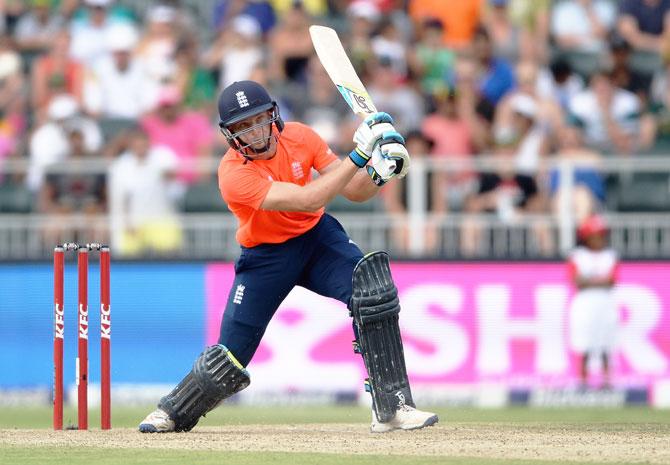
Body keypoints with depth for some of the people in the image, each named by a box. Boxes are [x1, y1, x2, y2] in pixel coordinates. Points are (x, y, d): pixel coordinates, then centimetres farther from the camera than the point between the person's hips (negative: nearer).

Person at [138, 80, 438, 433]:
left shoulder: (299, 137, -13)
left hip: (317, 237, 3)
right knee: (231, 353, -3)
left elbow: (354, 191, -8)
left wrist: (378, 172, -31)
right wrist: (359, 155, -41)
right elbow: (308, 200, -38)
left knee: (372, 287, -24)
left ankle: (391, 408, -22)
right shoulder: (234, 174, -29)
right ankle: (174, 412, 29)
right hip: (265, 255, -3)